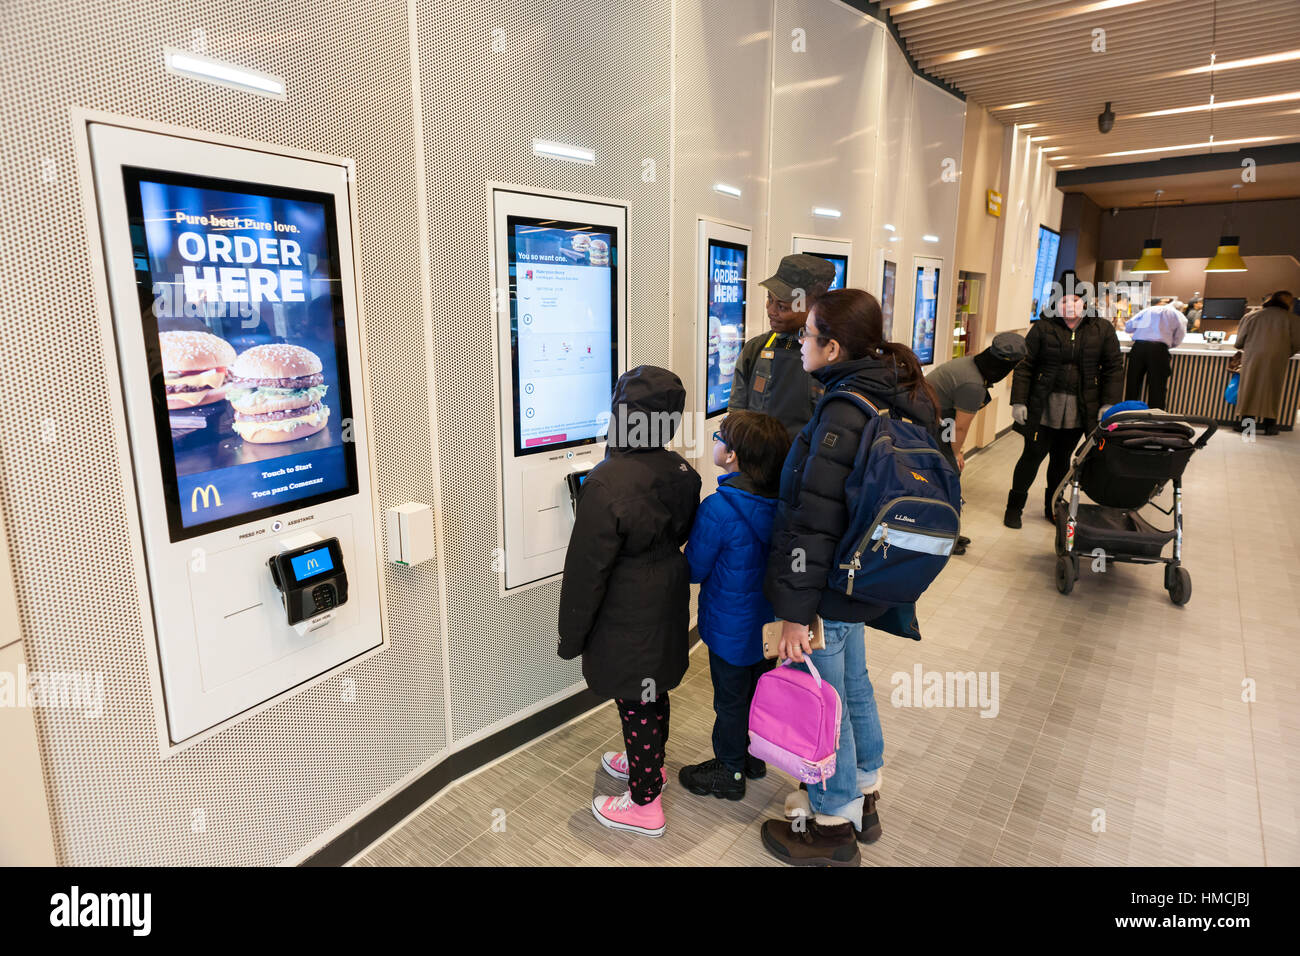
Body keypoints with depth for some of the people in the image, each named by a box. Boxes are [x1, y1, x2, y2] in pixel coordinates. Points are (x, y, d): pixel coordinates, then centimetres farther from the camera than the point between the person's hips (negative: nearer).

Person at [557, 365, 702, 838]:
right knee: (654, 691, 25)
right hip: (667, 606, 8)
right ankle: (650, 763, 48)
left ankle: (645, 804, 26)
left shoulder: (607, 484, -27)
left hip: (626, 620, -7)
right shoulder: (681, 471, -5)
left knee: (635, 704, 8)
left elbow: (586, 570, -21)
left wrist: (571, 634, -10)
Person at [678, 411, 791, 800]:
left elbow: (694, 569, -18)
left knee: (730, 699, 13)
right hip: (768, 621, 7)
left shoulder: (719, 508, -30)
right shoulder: (778, 500, -9)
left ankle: (728, 773, 32)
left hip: (731, 625, -7)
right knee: (758, 688, 24)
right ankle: (752, 757, 45)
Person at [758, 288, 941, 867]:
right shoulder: (896, 398, 5)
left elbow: (816, 519, -26)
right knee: (852, 685, 24)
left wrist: (796, 611, -21)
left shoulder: (844, 411, -25)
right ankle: (863, 798, 45)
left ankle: (834, 830, 29)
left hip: (827, 588, -9)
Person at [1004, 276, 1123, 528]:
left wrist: (1109, 404, -2)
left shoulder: (1103, 330, 5)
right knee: (1033, 455, 1)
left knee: (1062, 459, 12)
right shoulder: (1043, 328, -1)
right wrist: (1018, 401, -8)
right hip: (1043, 408, -2)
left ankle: (1053, 507, 27)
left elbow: (1114, 368, 7)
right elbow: (1024, 366, -1)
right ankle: (1014, 507, 13)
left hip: (1079, 411, 2)